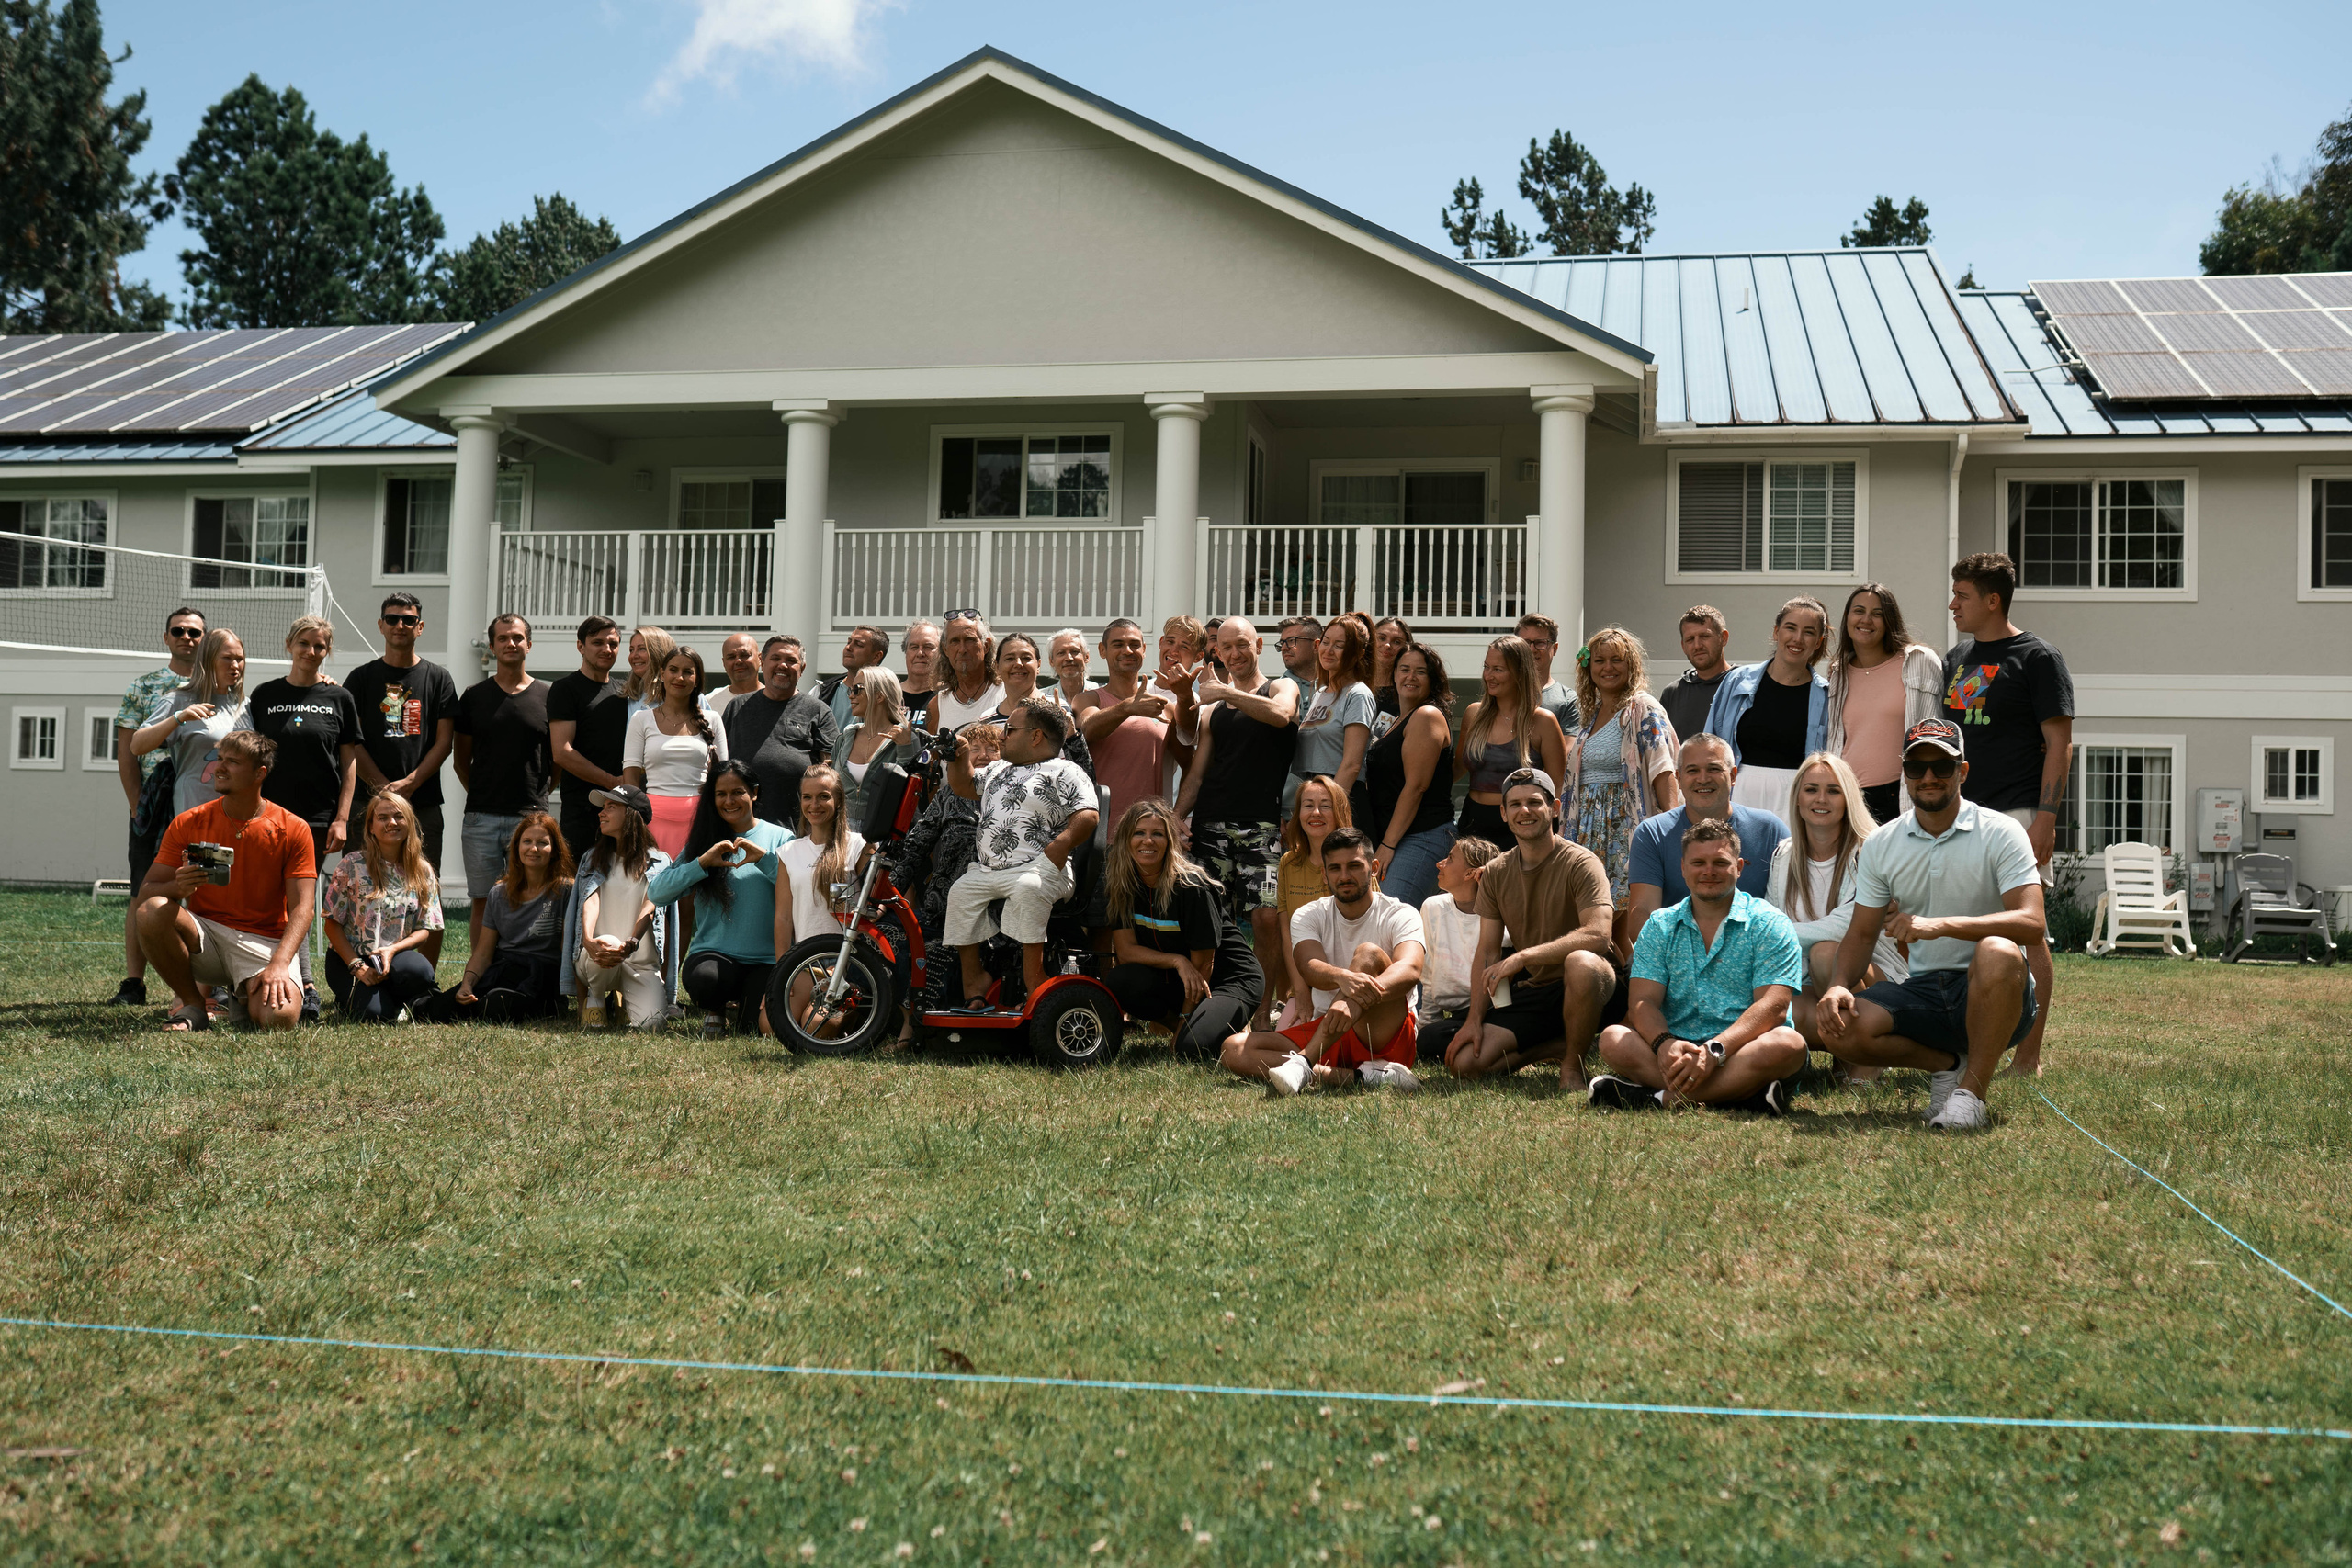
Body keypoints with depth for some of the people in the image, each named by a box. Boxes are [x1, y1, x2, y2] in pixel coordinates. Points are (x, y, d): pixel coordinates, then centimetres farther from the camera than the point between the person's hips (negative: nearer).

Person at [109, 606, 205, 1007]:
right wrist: (137, 805, -2)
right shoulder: (143, 687, 11)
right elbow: (126, 751, 7)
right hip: (154, 804, 0)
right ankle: (133, 984, 3)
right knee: (145, 893, 0)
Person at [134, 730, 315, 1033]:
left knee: (280, 1016, -31)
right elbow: (146, 893, -1)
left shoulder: (293, 829, -4)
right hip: (204, 935, 2)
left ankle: (244, 997, 9)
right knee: (152, 912, -30)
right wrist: (178, 886, -26)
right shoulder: (188, 823, 1)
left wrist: (278, 965, -26)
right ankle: (192, 1004, -8)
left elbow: (301, 908, -10)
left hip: (262, 941, -2)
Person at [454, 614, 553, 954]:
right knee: (483, 902, 3)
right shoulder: (474, 696, 9)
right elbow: (461, 757, 15)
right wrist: (479, 793, 9)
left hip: (530, 816, -1)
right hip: (481, 817, 1)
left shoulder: (547, 697, 6)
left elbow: (559, 758, 12)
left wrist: (537, 793, 7)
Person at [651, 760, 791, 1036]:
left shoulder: (779, 838, 6)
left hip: (766, 960, -1)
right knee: (703, 978, -35)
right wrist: (702, 863, -12)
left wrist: (765, 858, -19)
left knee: (754, 1029, -23)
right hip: (713, 953, 1)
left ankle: (745, 1000, 15)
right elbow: (655, 892, -2)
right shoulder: (704, 841, 9)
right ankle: (715, 1008, 3)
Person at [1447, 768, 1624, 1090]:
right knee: (1464, 1064, -15)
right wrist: (1474, 1020, -6)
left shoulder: (1580, 862, -11)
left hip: (1589, 990, -5)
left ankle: (1573, 1064, -15)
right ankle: (1557, 1045, 6)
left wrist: (1522, 957, -31)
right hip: (1531, 992, 5)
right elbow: (1487, 954, 6)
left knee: (1580, 962, -41)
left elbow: (1598, 935, -27)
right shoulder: (1495, 873, 7)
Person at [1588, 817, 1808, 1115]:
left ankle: (1663, 1096, -34)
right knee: (1613, 1039, -25)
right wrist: (1664, 1044, -23)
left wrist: (1715, 1050, -27)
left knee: (1788, 1044, -34)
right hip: (1677, 1048, 2)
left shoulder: (1769, 924, 3)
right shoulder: (1660, 927, 13)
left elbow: (1773, 1007, -10)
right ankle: (1742, 1093, -34)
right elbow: (1643, 1002, 2)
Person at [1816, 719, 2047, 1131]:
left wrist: (1941, 924, -30)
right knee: (1839, 1028, -24)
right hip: (1923, 990, 4)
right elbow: (1863, 933, 10)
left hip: (1994, 992, -4)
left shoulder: (2000, 832, -6)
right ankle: (1946, 1064, 4)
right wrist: (1839, 984, -12)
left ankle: (1973, 1089, -20)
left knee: (1997, 951, -38)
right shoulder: (1880, 846, 7)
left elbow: (2032, 924, -18)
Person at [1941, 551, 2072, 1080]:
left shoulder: (2038, 659, -4)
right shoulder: (1958, 658, 17)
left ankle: (2028, 1058, 0)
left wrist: (2045, 817, -17)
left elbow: (2059, 743, -9)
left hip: (2017, 814, -7)